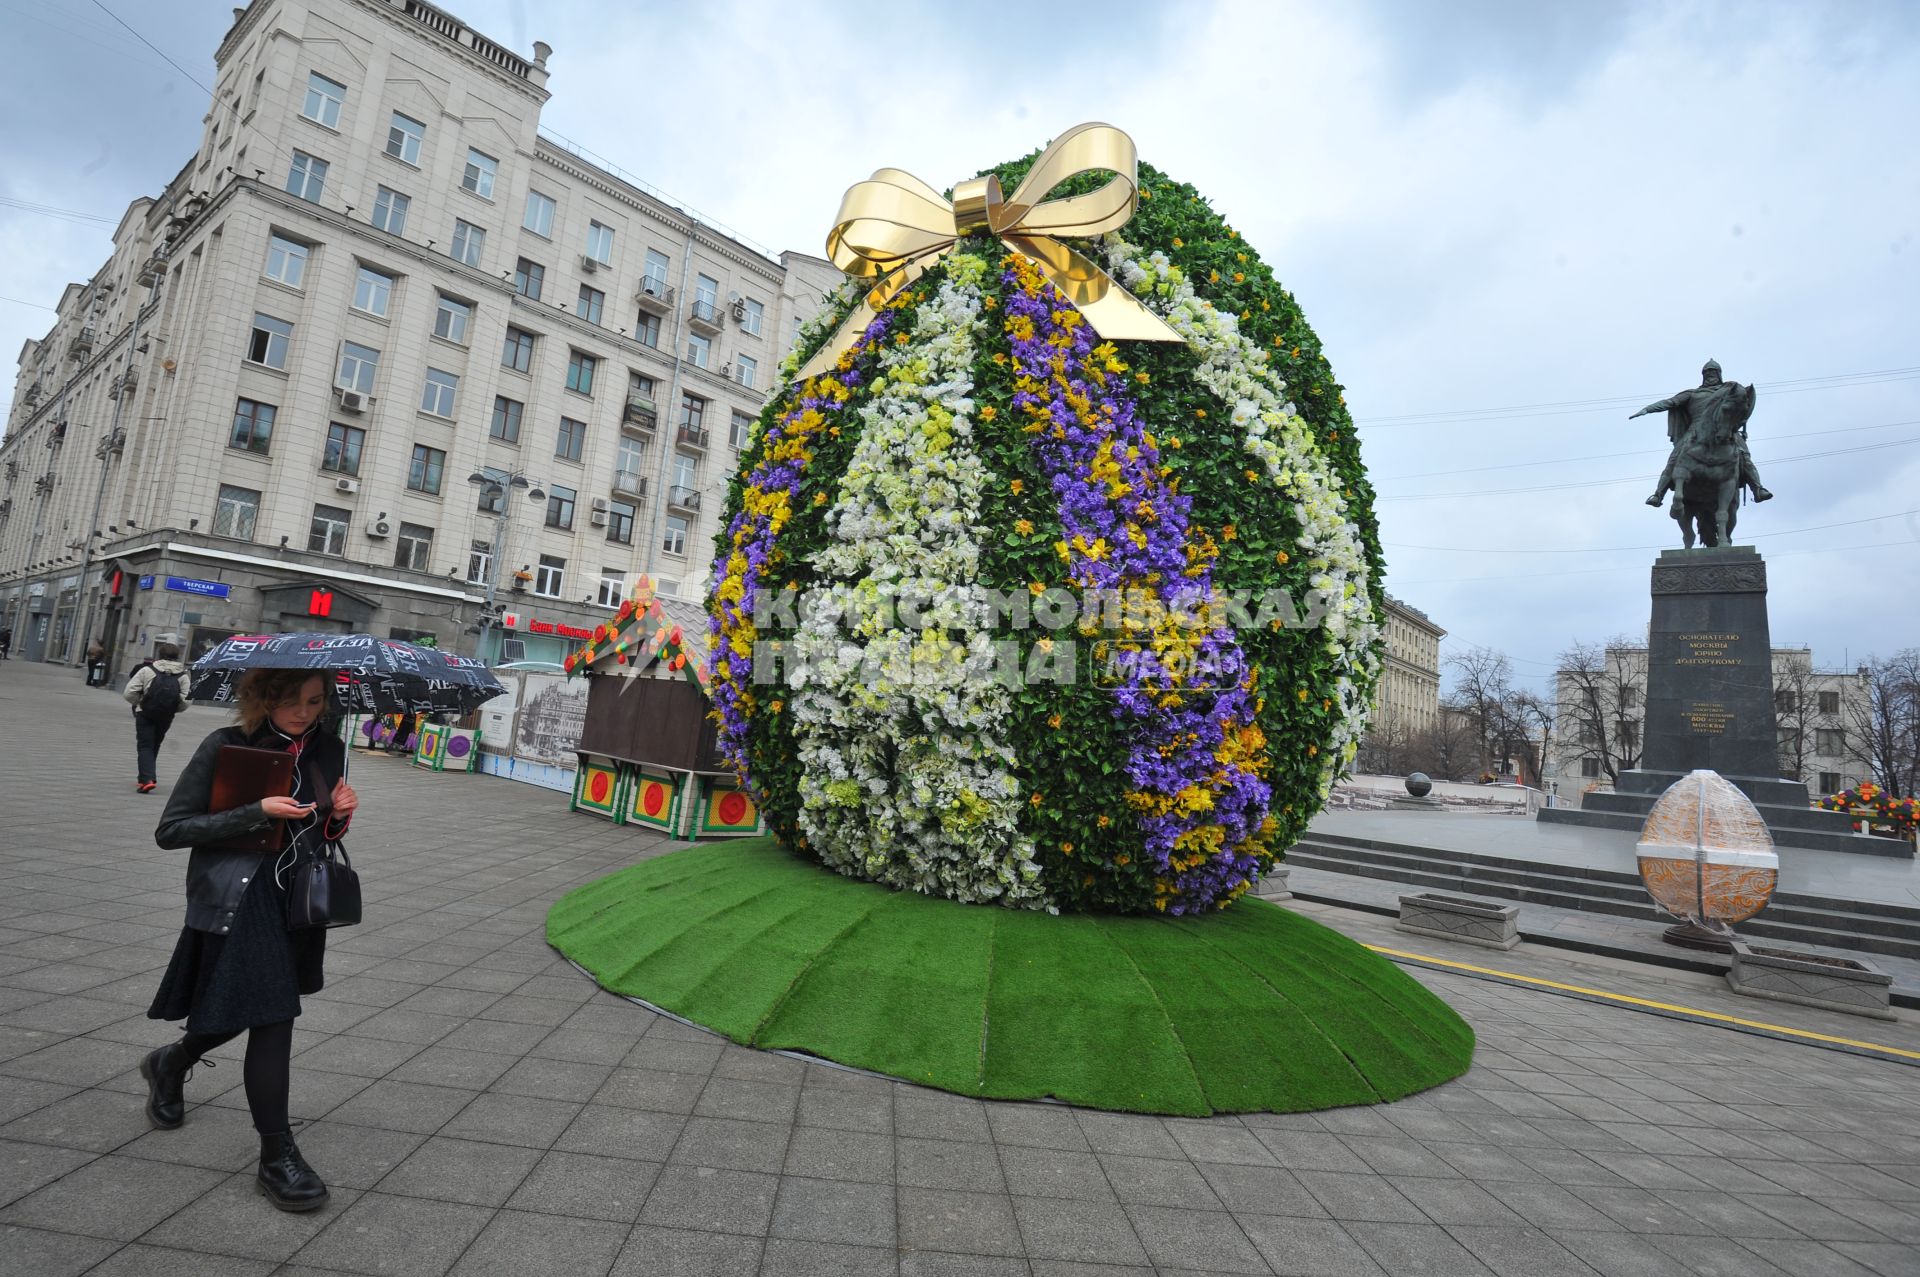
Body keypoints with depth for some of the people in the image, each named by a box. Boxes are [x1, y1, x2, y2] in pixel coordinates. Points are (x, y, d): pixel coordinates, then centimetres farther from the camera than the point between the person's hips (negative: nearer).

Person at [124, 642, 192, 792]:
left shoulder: (147, 670, -5)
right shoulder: (183, 675, -2)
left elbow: (129, 693, -9)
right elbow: (185, 701, -9)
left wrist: (139, 703, 9)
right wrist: (172, 709, 9)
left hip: (145, 714, -3)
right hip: (166, 718, 3)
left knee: (145, 746, 1)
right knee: (154, 746, 19)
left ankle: (147, 779, -14)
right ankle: (146, 778, 27)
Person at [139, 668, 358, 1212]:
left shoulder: (328, 750, 2)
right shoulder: (225, 747, -12)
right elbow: (170, 831, -10)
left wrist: (338, 815, -9)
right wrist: (257, 812, -23)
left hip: (299, 900, 6)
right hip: (238, 901, -6)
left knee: (254, 1009, 20)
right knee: (272, 1018, -8)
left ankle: (171, 1064, 53)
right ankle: (277, 1156, 6)